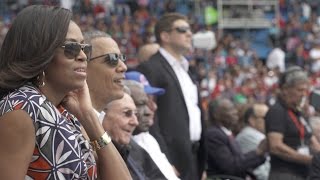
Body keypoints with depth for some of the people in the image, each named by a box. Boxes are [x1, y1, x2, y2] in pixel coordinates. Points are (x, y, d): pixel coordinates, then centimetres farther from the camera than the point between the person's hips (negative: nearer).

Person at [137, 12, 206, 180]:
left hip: (193, 158, 8)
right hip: (172, 158, -8)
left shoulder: (184, 70, 20)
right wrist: (164, 163, -20)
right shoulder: (150, 69, -7)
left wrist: (202, 166, 16)